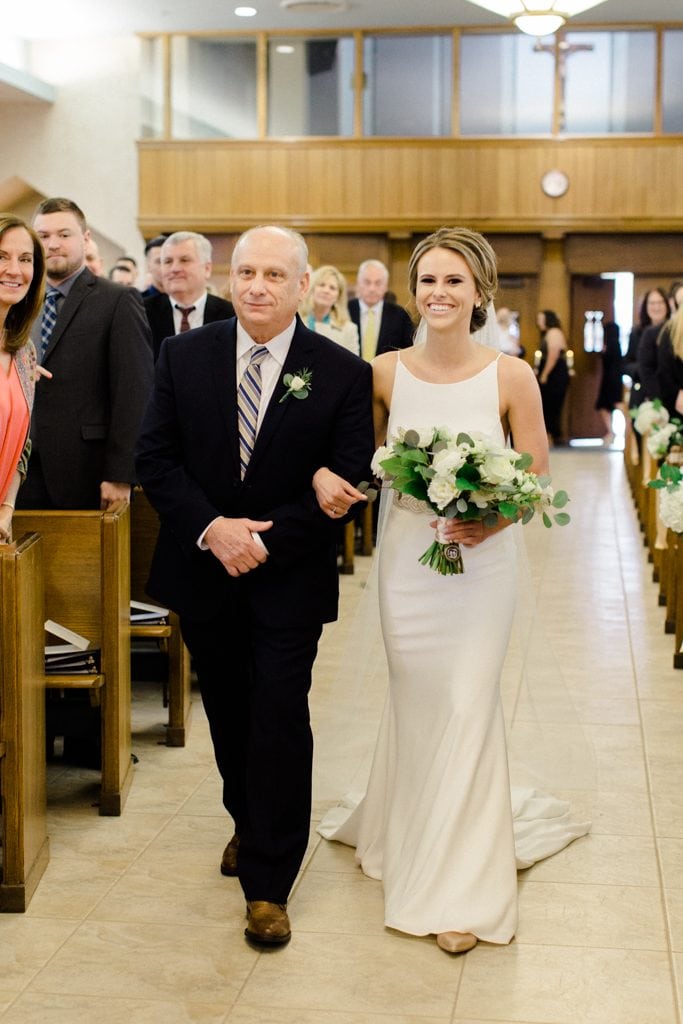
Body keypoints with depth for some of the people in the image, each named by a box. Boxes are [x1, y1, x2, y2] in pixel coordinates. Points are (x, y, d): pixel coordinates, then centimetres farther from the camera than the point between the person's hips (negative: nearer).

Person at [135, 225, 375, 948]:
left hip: (290, 577, -3)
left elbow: (349, 480, -10)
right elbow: (155, 457, -3)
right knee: (227, 711, 17)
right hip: (203, 569, 3)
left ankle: (268, 883, 9)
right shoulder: (184, 355, -1)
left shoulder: (342, 374, -8)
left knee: (280, 720, -2)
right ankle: (248, 823, 41)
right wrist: (211, 528, -17)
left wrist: (267, 540, -17)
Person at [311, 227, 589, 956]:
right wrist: (326, 476, -14)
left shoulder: (511, 376, -9)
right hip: (405, 559, 2)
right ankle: (405, 835, 37)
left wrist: (493, 519, -23)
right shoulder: (385, 374, -3)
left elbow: (537, 479, -5)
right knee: (413, 701, 11)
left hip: (481, 560, -2)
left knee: (467, 706, 0)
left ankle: (460, 882, 14)